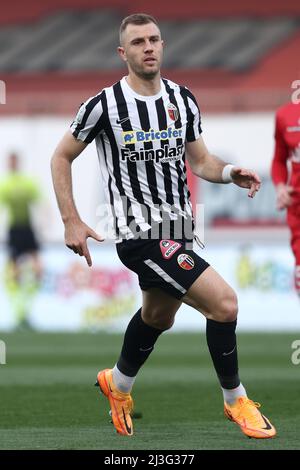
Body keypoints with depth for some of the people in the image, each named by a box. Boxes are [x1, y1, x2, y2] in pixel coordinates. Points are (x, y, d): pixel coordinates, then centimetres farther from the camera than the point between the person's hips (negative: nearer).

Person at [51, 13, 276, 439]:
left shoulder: (183, 100, 5)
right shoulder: (105, 105, -11)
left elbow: (199, 160, 15)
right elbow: (61, 157, 0)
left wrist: (230, 173, -7)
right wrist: (71, 222, -6)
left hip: (178, 228, 7)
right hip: (140, 234, -7)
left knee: (158, 317, 26)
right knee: (224, 303, -17)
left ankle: (118, 384, 53)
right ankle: (236, 401, 1)